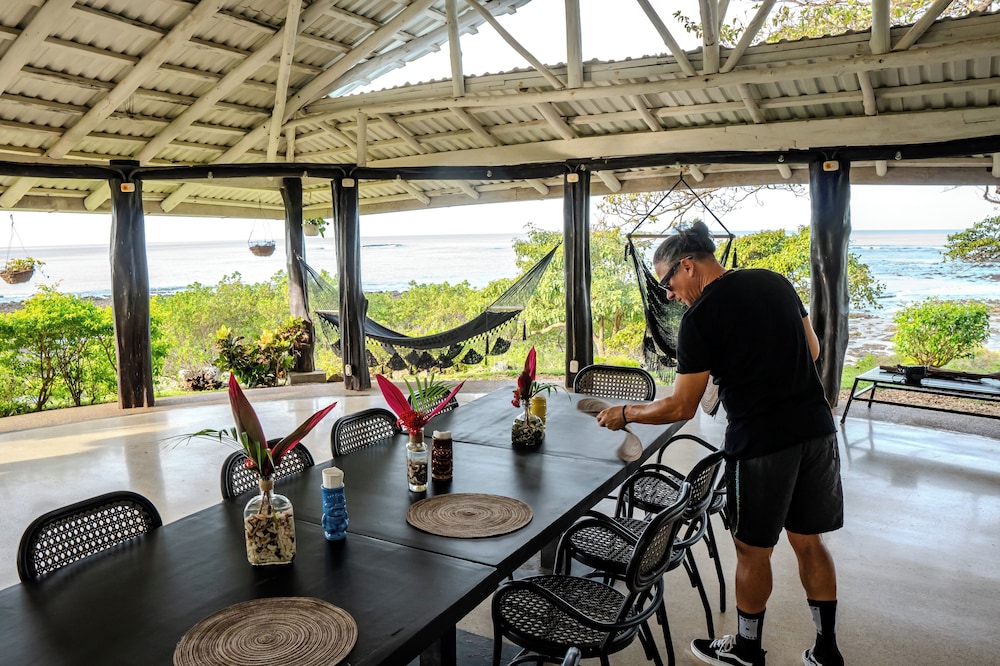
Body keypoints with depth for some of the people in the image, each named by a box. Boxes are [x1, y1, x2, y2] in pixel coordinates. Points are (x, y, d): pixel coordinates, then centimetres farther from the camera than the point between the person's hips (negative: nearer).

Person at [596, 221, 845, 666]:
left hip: (760, 443, -7)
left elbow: (680, 408, -10)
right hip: (818, 429, 7)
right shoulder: (775, 282, 6)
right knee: (807, 541, 19)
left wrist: (625, 414, 4)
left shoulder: (700, 317, -13)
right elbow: (813, 351, 15)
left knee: (752, 549, 12)